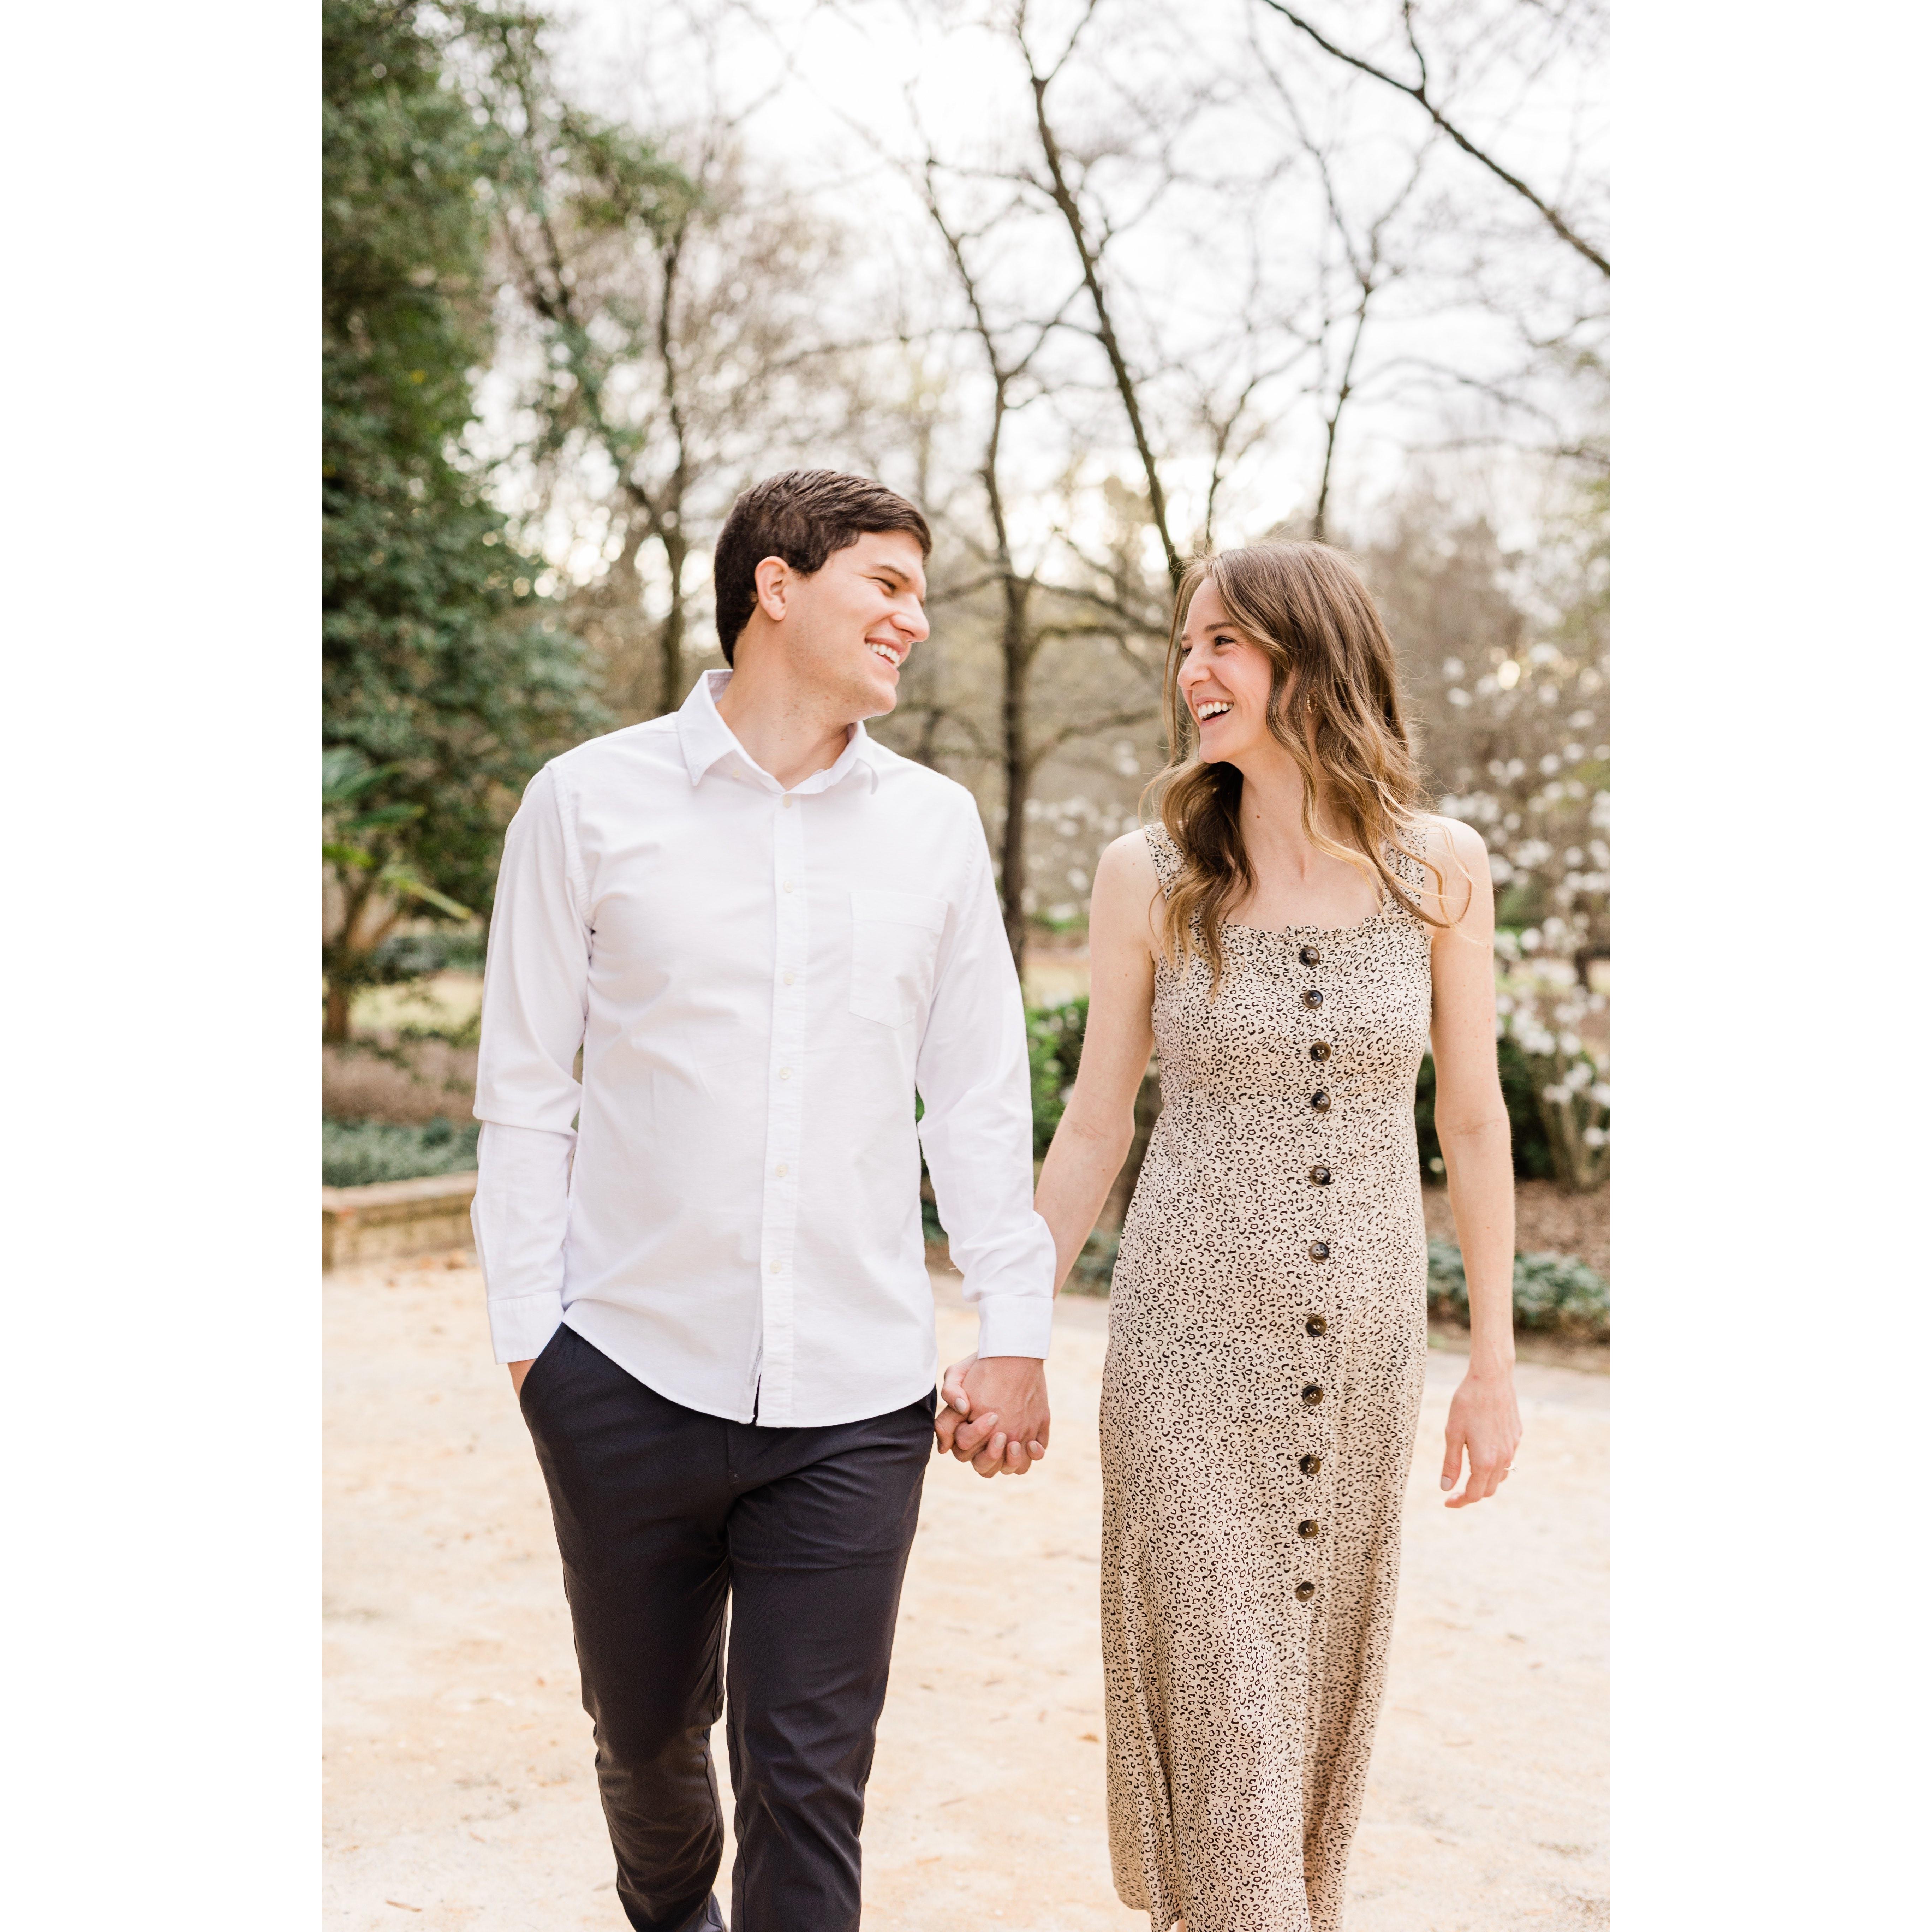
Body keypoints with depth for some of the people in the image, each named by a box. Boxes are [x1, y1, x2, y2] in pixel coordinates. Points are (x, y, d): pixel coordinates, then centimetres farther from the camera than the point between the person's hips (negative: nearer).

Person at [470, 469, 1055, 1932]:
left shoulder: (937, 824, 6)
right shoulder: (592, 800, 0)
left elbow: (979, 1093, 9)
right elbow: (524, 1089, 2)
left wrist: (1016, 1323, 5)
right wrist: (528, 1324, -2)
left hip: (855, 1394, 1)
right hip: (631, 1373, 0)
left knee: (810, 1775, 2)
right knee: (646, 1731, 18)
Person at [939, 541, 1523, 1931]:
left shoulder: (1441, 867, -3)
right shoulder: (1150, 876, -5)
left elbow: (1472, 1121, 4)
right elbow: (1095, 1128, 1)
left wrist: (1494, 1362, 6)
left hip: (1367, 1345, 2)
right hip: (1193, 1344, -2)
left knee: (1328, 1679, 15)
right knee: (1221, 1702, 1)